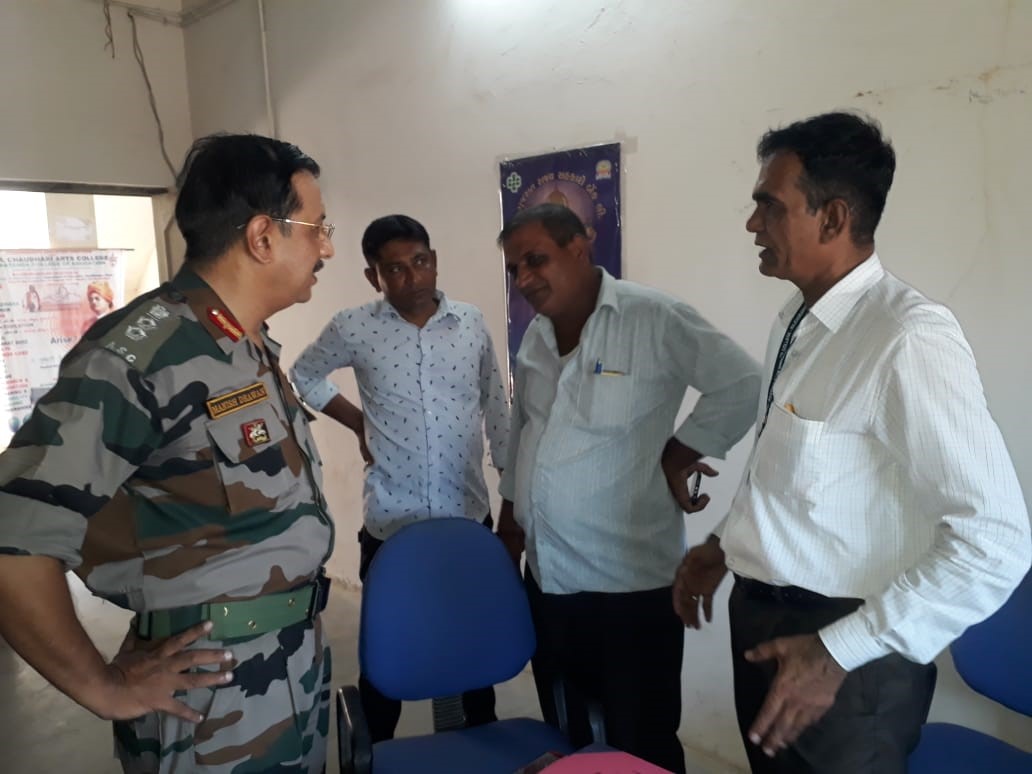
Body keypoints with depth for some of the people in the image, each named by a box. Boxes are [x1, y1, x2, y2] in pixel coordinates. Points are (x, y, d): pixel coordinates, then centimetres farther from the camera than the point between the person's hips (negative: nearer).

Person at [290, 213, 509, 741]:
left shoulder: (472, 324, 0)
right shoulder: (354, 328, -6)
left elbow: (496, 410, 7)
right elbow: (305, 376, 12)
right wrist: (358, 423, 3)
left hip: (469, 517, 2)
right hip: (390, 522, -2)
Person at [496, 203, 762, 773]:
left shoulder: (652, 318, -14)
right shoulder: (535, 336, 8)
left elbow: (741, 386, -13)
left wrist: (678, 455, -10)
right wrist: (508, 537, 17)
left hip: (629, 584, -6)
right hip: (546, 580, 7)